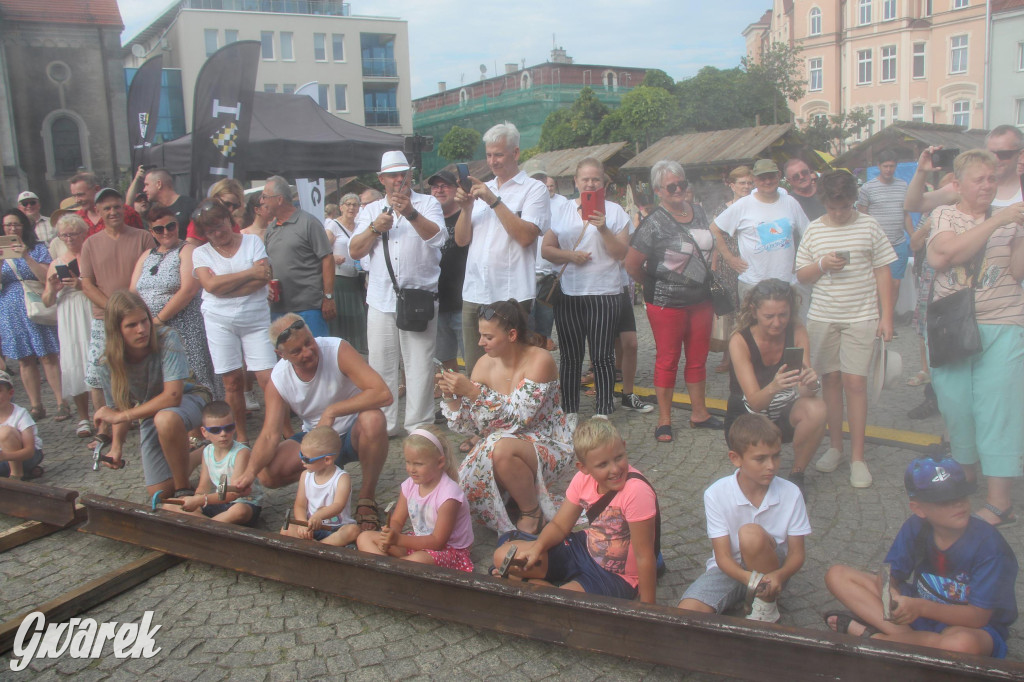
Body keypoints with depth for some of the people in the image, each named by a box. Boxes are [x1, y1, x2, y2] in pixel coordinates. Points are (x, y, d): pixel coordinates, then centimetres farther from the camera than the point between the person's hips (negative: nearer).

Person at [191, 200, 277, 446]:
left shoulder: (252, 242, 6)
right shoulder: (201, 253, 7)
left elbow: (263, 277, -8)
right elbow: (211, 285, -11)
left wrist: (224, 286, -12)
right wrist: (250, 272, -10)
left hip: (256, 318, -1)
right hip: (219, 322, 1)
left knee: (268, 378, -7)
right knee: (232, 381, 4)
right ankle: (241, 437, 17)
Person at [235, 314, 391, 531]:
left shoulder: (338, 350, -23)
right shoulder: (278, 380, -11)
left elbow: (382, 393, -33)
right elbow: (270, 435, -13)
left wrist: (332, 411, -35)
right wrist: (250, 471, -32)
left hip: (353, 433, -3)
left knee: (373, 420, -38)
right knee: (267, 474, -20)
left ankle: (367, 497, -16)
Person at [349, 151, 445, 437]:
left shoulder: (428, 204, 7)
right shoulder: (371, 211, 16)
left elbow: (437, 237, -13)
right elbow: (354, 252, 7)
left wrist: (411, 213, -27)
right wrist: (375, 228, -8)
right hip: (381, 300, 3)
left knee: (420, 365, -2)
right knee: (381, 365, 6)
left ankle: (419, 426, 6)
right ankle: (384, 424, 16)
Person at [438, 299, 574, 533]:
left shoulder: (539, 361, -19)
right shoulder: (485, 365, -3)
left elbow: (517, 419, -27)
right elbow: (468, 426, -2)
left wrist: (473, 392, -32)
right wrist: (450, 396, -19)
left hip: (550, 448, -5)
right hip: (509, 445, 6)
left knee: (502, 447, -35)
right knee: (465, 485, -18)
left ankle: (532, 513, -10)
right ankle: (518, 493, 12)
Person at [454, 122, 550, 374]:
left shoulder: (534, 189, 0)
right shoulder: (481, 189, 18)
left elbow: (526, 236, -15)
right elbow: (461, 239, 13)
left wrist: (494, 201, -14)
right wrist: (466, 207, -4)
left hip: (511, 296, -5)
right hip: (474, 294, 6)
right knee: (474, 370, 10)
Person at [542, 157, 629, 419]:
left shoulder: (614, 211, 4)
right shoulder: (563, 211, 11)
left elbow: (621, 253, -2)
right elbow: (547, 249, 9)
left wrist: (603, 229, -16)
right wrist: (570, 255, -9)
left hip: (603, 292, -2)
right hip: (567, 293, 2)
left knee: (602, 357, -1)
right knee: (570, 357, 8)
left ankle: (603, 414, 9)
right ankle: (569, 414, 19)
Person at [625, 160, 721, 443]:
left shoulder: (699, 213, 6)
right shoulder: (654, 223, -14)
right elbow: (632, 265, -11)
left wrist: (709, 279, 11)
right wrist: (654, 286, 1)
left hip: (701, 300, 6)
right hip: (667, 303, -6)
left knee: (698, 358, 13)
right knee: (667, 360, 3)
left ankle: (699, 413, 26)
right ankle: (664, 421, 13)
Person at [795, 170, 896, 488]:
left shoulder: (868, 226, 2)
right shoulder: (814, 230, 6)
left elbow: (882, 273, 4)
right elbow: (801, 275, 9)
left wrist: (886, 316, -1)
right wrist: (822, 265, -12)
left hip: (861, 317, -2)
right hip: (822, 317, 2)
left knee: (854, 381, -6)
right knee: (830, 379, 6)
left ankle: (857, 456, 4)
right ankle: (835, 446, 21)